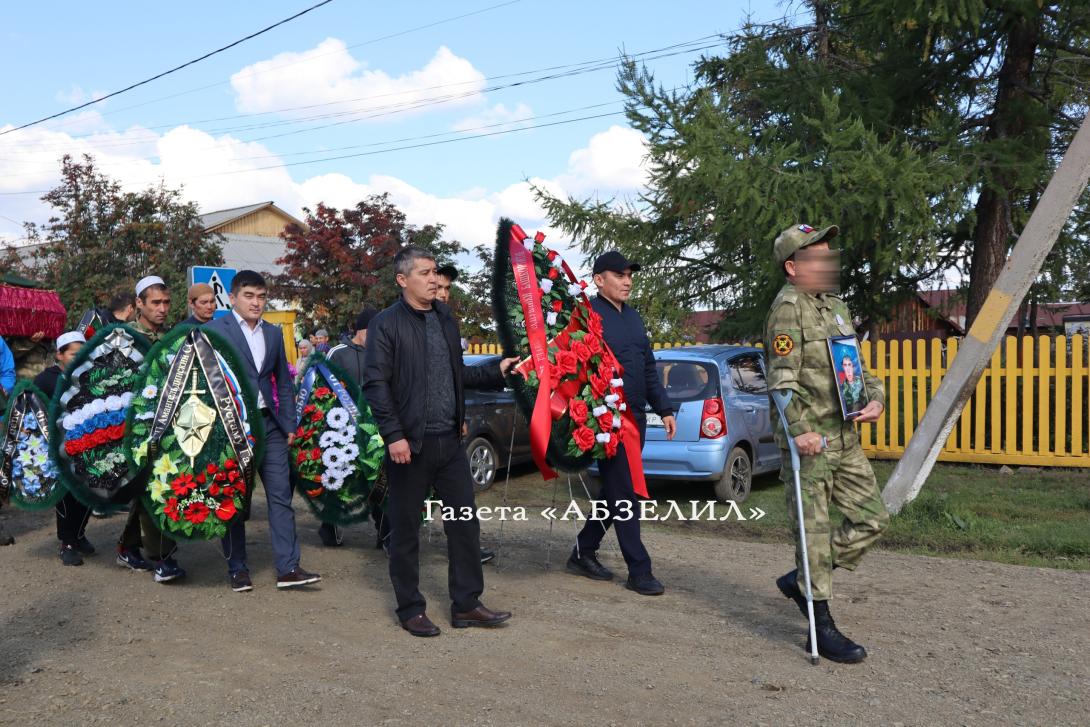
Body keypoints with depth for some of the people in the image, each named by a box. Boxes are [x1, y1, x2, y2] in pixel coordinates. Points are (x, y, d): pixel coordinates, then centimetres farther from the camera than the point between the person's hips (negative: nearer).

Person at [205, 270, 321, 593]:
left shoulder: (273, 333, 14)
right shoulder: (214, 330, -2)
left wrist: (289, 424, 10)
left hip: (268, 423, 4)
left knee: (281, 494, -2)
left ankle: (287, 568, 0)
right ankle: (237, 569, 17)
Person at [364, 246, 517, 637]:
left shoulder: (445, 319, 13)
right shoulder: (387, 324, -7)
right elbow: (375, 384, -12)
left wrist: (497, 372, 8)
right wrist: (394, 436, -19)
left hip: (449, 440, 6)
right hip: (410, 444, -6)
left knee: (465, 522, 8)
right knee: (405, 529, 6)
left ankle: (467, 604, 19)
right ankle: (410, 610, 19)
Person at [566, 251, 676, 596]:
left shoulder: (633, 317, 16)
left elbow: (649, 367, 20)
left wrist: (664, 409, 17)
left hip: (635, 419, 8)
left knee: (615, 491, 14)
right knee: (623, 496, -4)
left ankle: (584, 552, 27)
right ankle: (639, 571, 3)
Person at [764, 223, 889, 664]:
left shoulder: (835, 306, 18)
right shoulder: (789, 306, -10)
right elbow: (782, 379, -18)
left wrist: (875, 397, 6)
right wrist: (800, 431, -27)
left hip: (845, 439, 9)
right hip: (809, 441, -9)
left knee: (871, 518, 10)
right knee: (814, 529, -2)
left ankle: (801, 579, 24)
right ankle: (822, 628, 9)